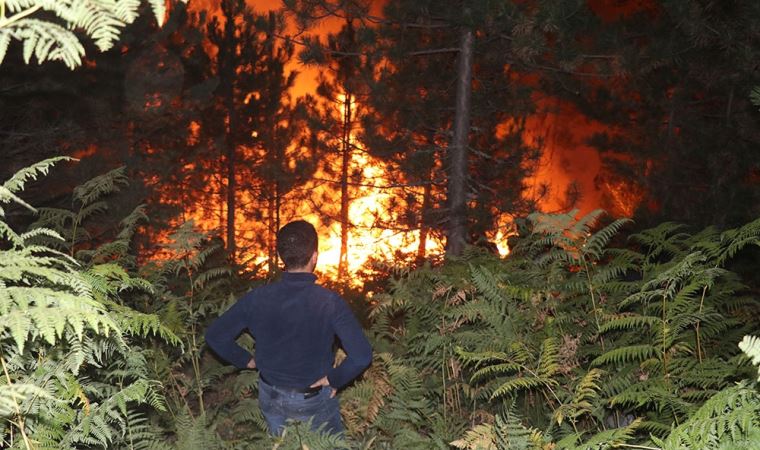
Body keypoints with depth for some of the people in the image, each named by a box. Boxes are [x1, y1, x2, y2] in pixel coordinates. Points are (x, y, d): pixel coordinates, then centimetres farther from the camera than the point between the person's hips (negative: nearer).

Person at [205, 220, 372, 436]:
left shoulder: (256, 298, -18)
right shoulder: (330, 302, -27)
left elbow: (215, 335, -9)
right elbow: (361, 356, -32)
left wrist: (246, 360, 3)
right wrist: (335, 379, -16)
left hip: (270, 397, 3)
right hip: (313, 401, -3)